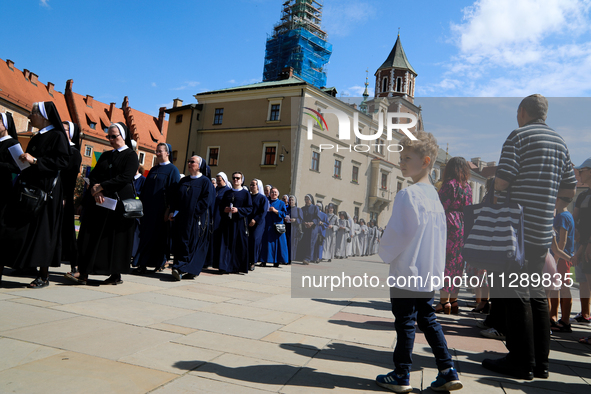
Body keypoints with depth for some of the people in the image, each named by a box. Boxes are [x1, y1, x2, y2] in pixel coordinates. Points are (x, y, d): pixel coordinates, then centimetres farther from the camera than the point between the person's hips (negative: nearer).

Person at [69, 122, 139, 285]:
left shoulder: (131, 155, -1)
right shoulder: (105, 155, 19)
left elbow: (125, 177, -14)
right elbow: (93, 174, 10)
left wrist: (101, 186, -15)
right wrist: (94, 189, -11)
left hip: (120, 201, -6)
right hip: (100, 201, 6)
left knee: (116, 237, -2)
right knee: (92, 235, -1)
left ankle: (116, 275, 6)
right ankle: (84, 273, -1)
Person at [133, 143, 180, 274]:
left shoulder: (173, 170, -3)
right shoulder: (153, 169, 17)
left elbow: (174, 191, -10)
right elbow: (145, 188, 19)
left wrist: (169, 209, -16)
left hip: (161, 210, -6)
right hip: (148, 208, 7)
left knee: (159, 236, -1)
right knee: (145, 235, 4)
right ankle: (142, 265, 7)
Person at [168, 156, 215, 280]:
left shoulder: (205, 182, 0)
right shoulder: (183, 181, 17)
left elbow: (206, 201, -9)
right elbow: (174, 196, 15)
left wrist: (192, 212, -15)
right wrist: (173, 211, 0)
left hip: (196, 219, -6)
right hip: (181, 218, 6)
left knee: (190, 243, -8)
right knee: (179, 242, 3)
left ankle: (182, 269, -7)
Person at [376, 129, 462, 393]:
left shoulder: (408, 194, -18)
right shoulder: (434, 194, 10)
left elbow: (398, 232, -18)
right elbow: (440, 232, 15)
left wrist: (385, 254, -1)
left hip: (407, 271, -8)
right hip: (429, 272, 9)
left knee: (405, 323, 3)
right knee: (428, 319, 18)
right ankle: (447, 372, 22)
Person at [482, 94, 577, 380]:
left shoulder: (519, 135, -7)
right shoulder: (560, 142, 16)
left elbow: (501, 182, -15)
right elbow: (570, 190, 17)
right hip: (542, 232, 8)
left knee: (514, 294, -2)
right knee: (536, 293, 13)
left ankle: (521, 363, 4)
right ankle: (540, 362, 20)